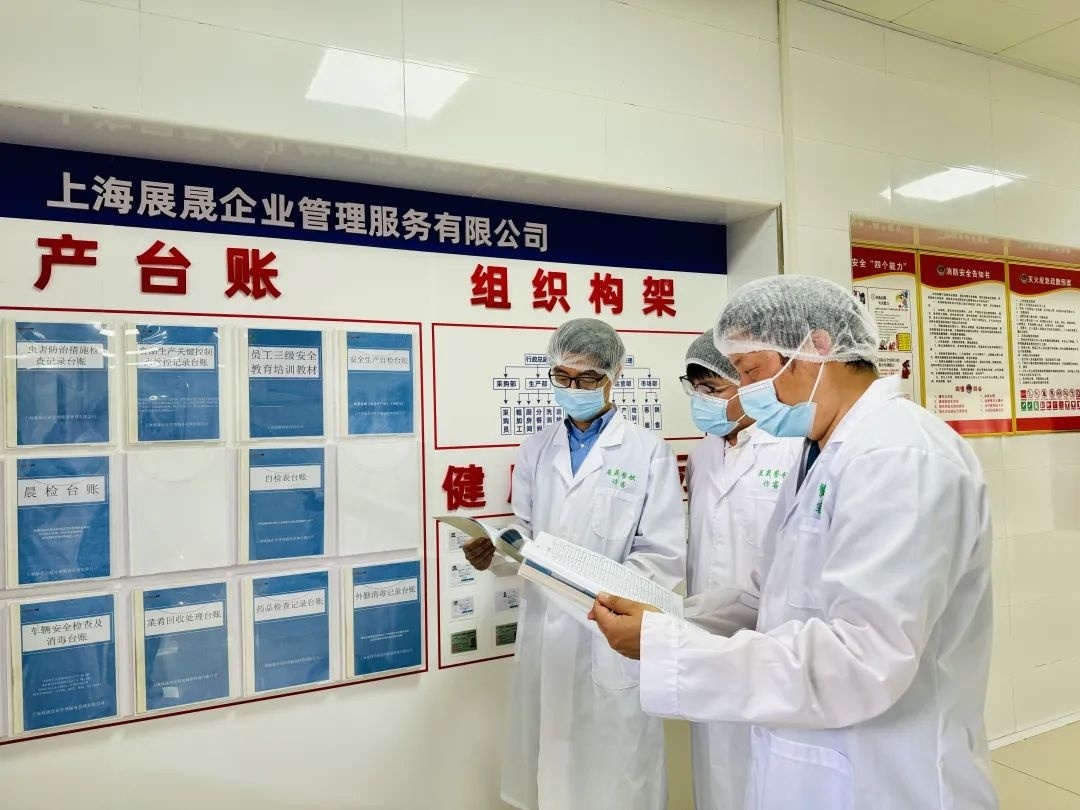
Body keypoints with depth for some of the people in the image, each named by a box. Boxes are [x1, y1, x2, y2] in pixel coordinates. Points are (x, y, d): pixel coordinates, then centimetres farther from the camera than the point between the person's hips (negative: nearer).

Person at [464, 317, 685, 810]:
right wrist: (496, 552, -12)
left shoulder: (648, 452, -4)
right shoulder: (535, 451, 8)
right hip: (543, 636, 4)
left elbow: (665, 557, -9)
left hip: (613, 640, -3)